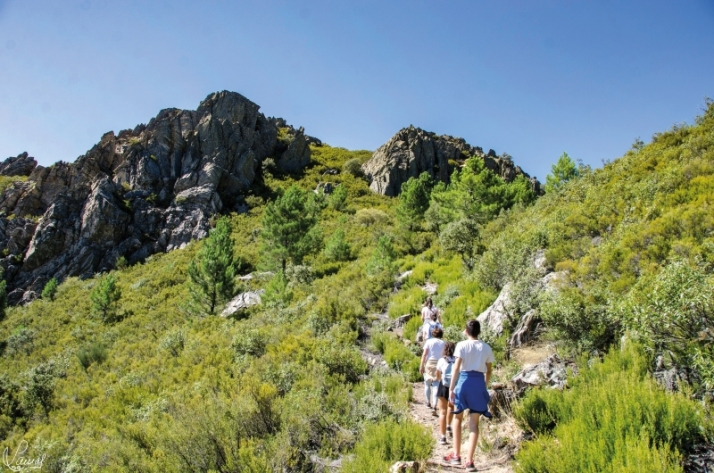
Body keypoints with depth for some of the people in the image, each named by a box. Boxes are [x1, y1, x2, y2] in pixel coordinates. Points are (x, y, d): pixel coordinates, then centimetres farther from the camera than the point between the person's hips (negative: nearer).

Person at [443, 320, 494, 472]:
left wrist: (451, 388, -8)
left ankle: (456, 455, 19)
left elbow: (456, 368, -10)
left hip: (464, 381, -2)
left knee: (457, 418, 16)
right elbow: (489, 371, 11)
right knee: (474, 423, 7)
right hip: (479, 383, 2)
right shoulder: (486, 347, 7)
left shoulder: (461, 345, -4)